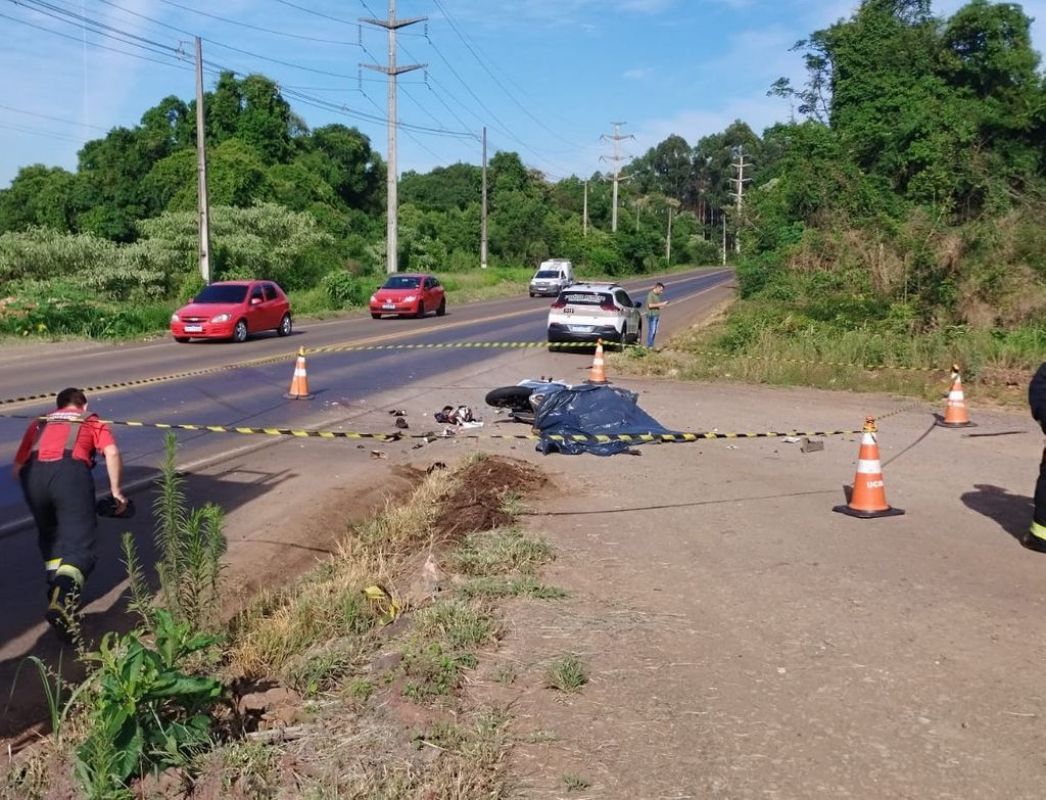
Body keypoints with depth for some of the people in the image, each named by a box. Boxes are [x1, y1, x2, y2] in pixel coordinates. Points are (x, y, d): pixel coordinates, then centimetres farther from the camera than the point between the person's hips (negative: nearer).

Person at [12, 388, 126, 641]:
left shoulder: (39, 423, 34)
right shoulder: (93, 423, 27)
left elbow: (17, 467, 25)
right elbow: (112, 453, 7)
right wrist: (116, 491, 11)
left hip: (32, 473, 3)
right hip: (70, 471, -3)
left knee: (50, 537, 26)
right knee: (79, 546, -4)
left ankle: (57, 594, 22)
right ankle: (63, 600, -28)